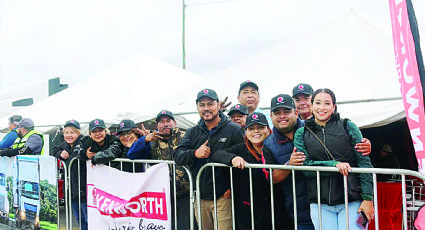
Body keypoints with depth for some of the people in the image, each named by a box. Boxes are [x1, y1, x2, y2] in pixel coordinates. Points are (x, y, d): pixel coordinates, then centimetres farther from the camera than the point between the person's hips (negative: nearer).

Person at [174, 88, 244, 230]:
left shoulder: (233, 130, -3)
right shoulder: (193, 132, 12)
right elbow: (177, 156, 3)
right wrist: (195, 153, -17)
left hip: (223, 197, -4)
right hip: (200, 197, 5)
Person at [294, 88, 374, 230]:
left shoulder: (348, 127, 4)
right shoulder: (302, 133, 7)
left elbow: (363, 162, 1)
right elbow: (305, 166, -4)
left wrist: (368, 198, -5)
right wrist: (334, 164, -17)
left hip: (352, 201, -1)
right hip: (320, 205, 1)